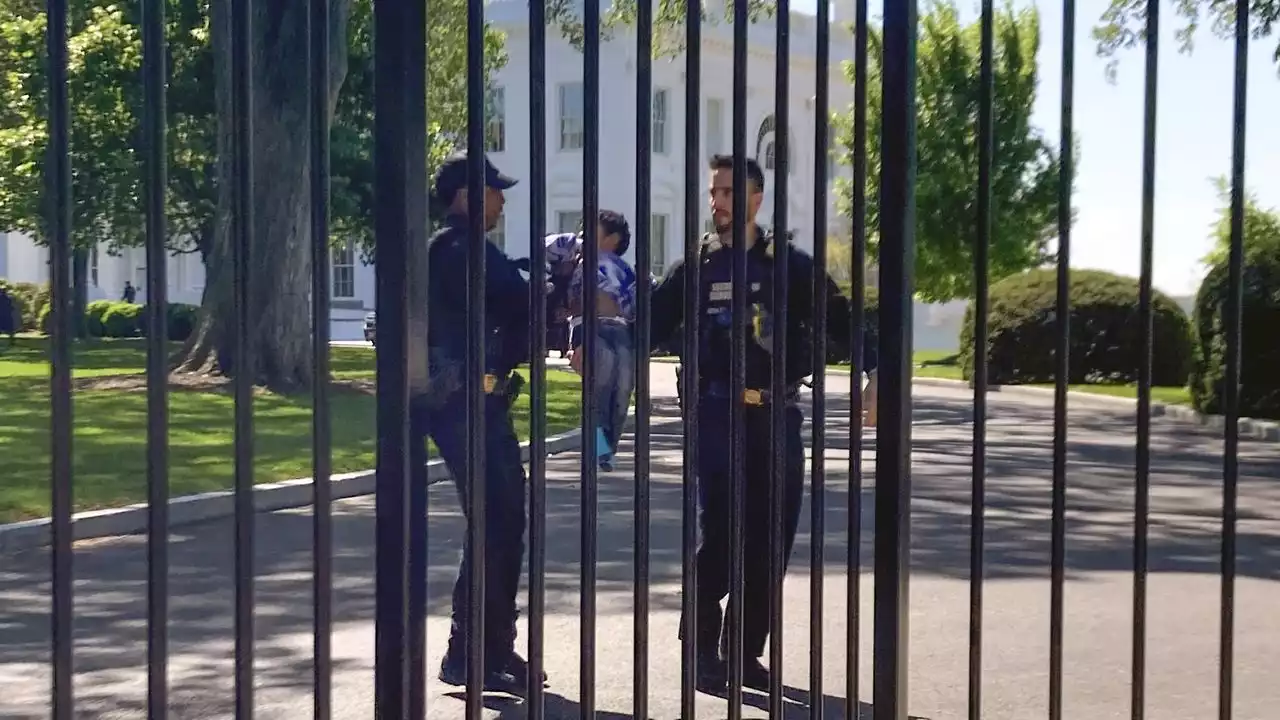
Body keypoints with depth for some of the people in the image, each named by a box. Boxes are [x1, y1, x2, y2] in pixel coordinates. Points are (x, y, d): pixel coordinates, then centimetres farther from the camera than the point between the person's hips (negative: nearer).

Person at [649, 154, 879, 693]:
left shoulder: (790, 264, 6)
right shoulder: (694, 269, 7)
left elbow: (837, 319, 0)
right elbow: (650, 324, 3)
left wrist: (873, 372, -15)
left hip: (777, 416, 2)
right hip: (716, 414, -1)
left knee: (771, 537, 4)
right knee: (719, 531, -8)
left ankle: (746, 652, 16)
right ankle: (703, 649, 4)